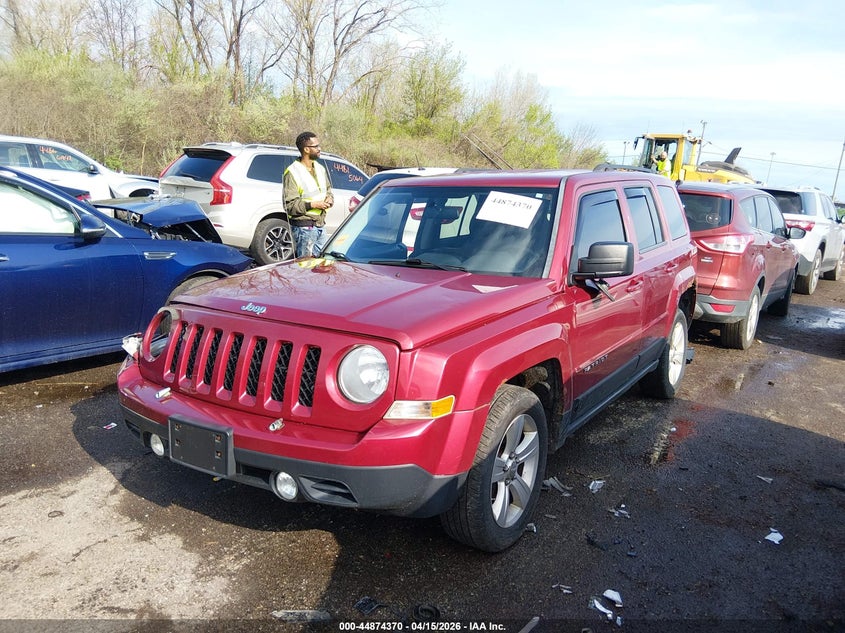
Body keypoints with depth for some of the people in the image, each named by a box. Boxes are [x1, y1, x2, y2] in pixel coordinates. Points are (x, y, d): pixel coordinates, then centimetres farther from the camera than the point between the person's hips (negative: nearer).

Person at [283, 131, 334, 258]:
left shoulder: (320, 168, 12)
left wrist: (329, 199, 2)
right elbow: (289, 205, -17)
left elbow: (328, 189, 25)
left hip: (320, 225, 8)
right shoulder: (293, 172, -13)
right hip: (304, 227, -8)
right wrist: (313, 204, -22)